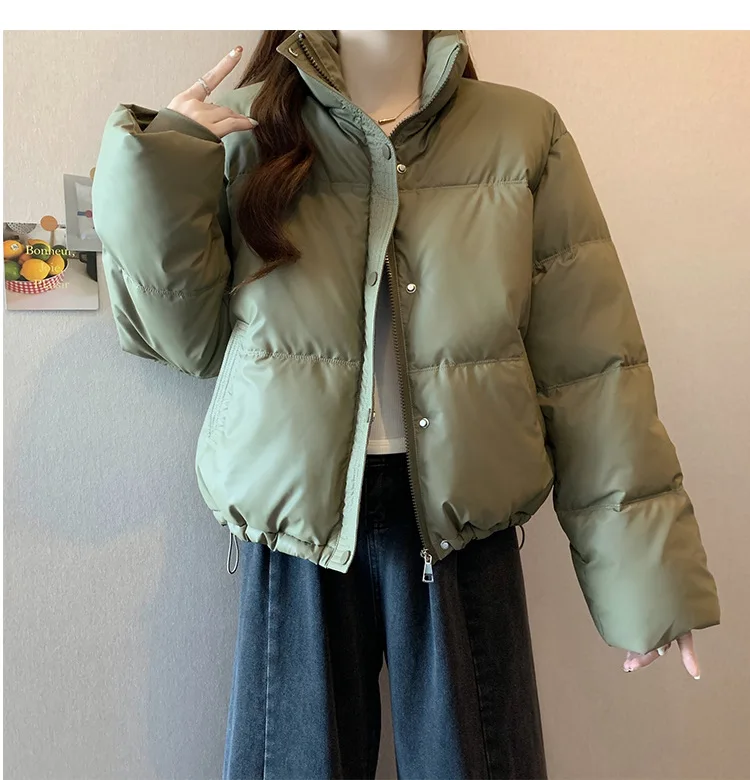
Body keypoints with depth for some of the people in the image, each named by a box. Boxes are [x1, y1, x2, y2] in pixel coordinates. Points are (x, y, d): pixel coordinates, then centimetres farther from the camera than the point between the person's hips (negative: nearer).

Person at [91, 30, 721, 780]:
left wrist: (646, 573, -3)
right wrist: (157, 163, -7)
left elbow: (591, 367, -2)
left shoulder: (524, 133, 2)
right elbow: (189, 338, 2)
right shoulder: (249, 130, 4)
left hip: (463, 521, 1)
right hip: (297, 521, 1)